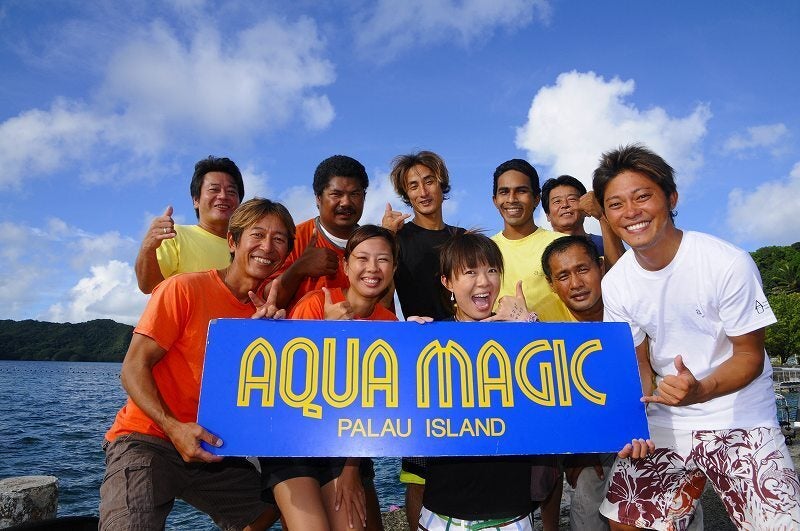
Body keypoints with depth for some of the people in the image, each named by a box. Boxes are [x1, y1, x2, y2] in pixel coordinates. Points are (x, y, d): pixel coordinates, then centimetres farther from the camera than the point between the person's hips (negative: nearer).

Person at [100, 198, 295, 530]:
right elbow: (133, 368, -13)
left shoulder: (264, 311, 3)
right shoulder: (184, 289, -13)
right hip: (147, 438, -5)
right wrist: (174, 428, -26)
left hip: (210, 449, 6)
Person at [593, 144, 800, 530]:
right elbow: (640, 362, 2)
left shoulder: (728, 263, -18)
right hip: (664, 423, 3)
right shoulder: (615, 284, -6)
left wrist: (700, 391, -30)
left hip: (740, 421, -3)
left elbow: (750, 356, -12)